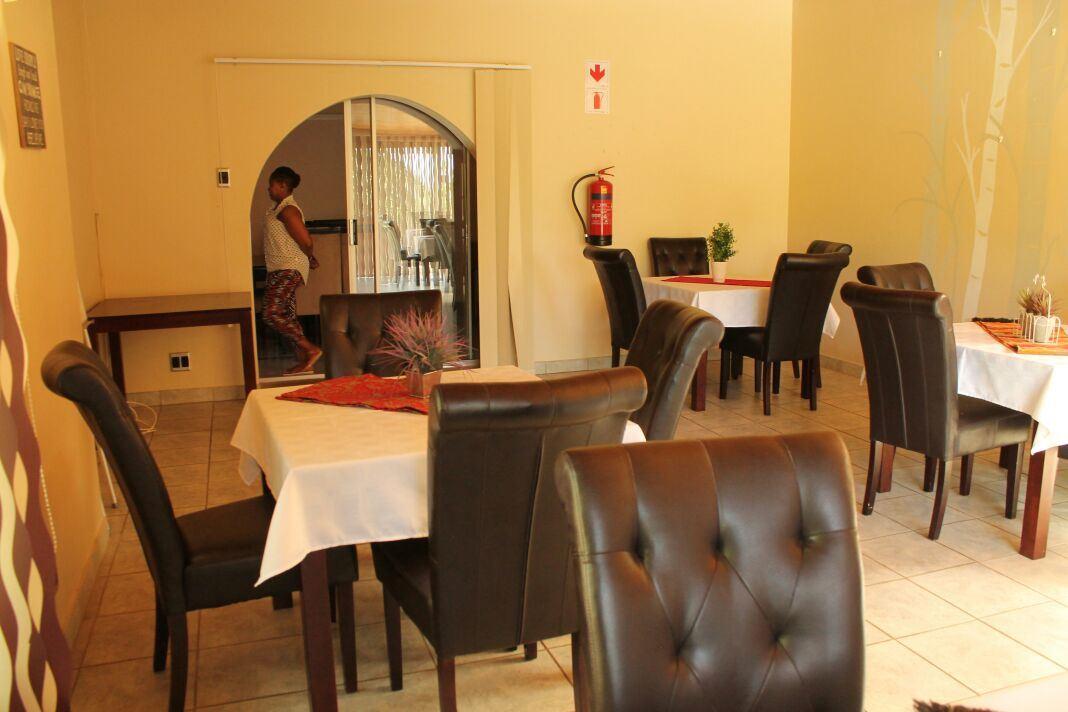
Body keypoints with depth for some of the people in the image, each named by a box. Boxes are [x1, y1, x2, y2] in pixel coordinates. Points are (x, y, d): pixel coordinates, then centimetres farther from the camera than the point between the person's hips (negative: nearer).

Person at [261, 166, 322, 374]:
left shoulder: (288, 210, -16)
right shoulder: (279, 208, 16)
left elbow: (306, 241, -22)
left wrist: (310, 258, -4)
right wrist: (309, 260, 20)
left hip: (288, 270, -10)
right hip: (280, 270, 10)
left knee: (271, 314, -15)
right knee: (287, 315, 10)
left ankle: (310, 349, -10)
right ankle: (304, 361, 14)